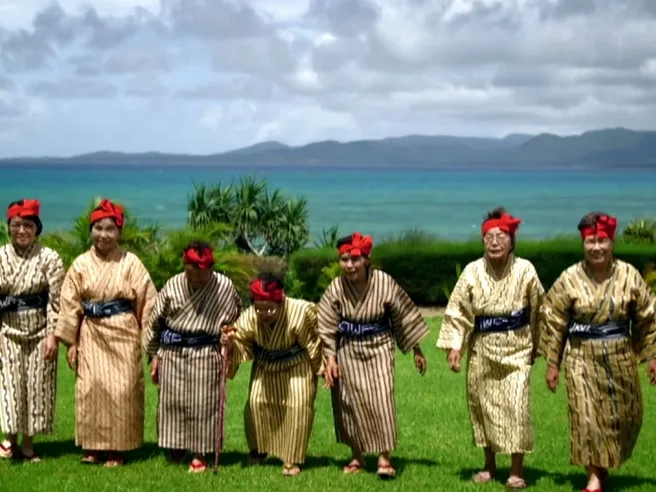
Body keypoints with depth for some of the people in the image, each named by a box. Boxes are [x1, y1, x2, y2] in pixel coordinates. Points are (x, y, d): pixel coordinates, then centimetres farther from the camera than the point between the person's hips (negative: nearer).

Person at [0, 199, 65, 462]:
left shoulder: (49, 258, -5)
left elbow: (56, 300, -7)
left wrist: (52, 335, -12)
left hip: (39, 331, -1)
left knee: (37, 386, 4)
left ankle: (28, 445, 15)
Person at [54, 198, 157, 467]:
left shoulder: (130, 263, -3)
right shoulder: (81, 264, 2)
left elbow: (147, 301, -1)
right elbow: (70, 303, 4)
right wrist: (70, 341, 2)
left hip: (123, 333, -2)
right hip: (91, 334, 2)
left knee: (121, 390, -1)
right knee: (90, 388, 0)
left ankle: (117, 449, 9)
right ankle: (93, 446, 12)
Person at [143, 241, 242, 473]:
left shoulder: (225, 287, -8)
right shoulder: (173, 285, -4)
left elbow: (234, 321, 7)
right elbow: (155, 322, 6)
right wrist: (154, 355, 8)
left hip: (205, 354, -2)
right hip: (172, 353, 2)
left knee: (203, 405, 0)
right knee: (172, 403, 7)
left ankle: (200, 455, 10)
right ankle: (176, 450, 24)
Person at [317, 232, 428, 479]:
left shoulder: (384, 283, -16)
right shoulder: (335, 288, -13)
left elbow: (405, 316, -4)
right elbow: (327, 327, -5)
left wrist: (417, 351, 2)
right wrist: (330, 359, -10)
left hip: (379, 347, -2)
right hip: (348, 350, 2)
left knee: (381, 399, -12)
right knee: (352, 402, 7)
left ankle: (384, 457, -7)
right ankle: (357, 456, 22)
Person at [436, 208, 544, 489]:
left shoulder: (525, 270, -9)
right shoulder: (473, 271, -7)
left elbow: (539, 310, 2)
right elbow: (457, 311, -5)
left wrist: (536, 345, 9)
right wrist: (454, 346, -13)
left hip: (515, 349, -2)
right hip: (481, 350, 2)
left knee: (516, 407, -8)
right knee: (482, 405, 9)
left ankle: (517, 470, 3)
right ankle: (489, 465, 24)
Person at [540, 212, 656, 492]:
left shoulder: (629, 275, -4)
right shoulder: (570, 279, -8)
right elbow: (553, 322, -2)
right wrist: (552, 364, -2)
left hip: (620, 358, 2)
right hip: (582, 358, -2)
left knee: (624, 417, 11)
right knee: (587, 416, -7)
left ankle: (606, 463, 34)